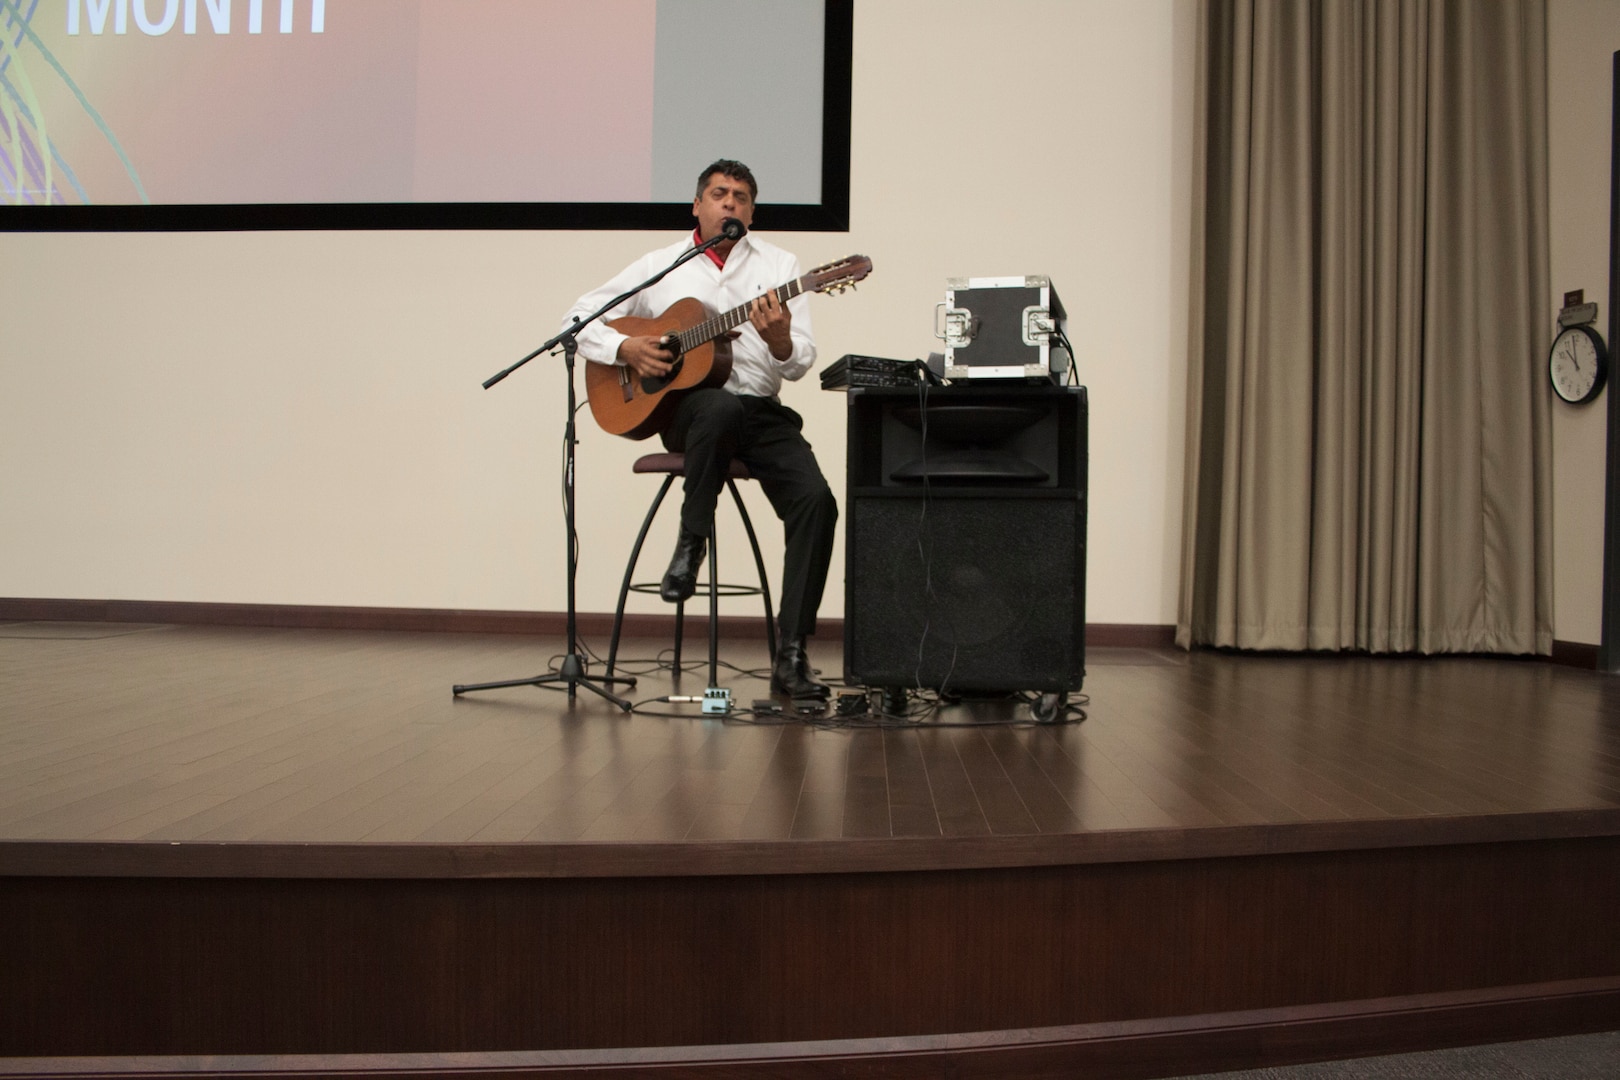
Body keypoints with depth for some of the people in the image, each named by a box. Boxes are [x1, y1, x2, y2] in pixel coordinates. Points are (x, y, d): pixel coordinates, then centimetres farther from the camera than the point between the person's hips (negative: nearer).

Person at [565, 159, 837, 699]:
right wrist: (625, 349, -6)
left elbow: (800, 364, 2)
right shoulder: (659, 266, 11)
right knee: (722, 407, -40)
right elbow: (578, 321, 13)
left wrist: (780, 340, -21)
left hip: (763, 411, 2)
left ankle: (791, 654, -19)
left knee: (816, 501, -24)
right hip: (686, 407, -2)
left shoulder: (778, 264, 12)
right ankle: (690, 543, -19)